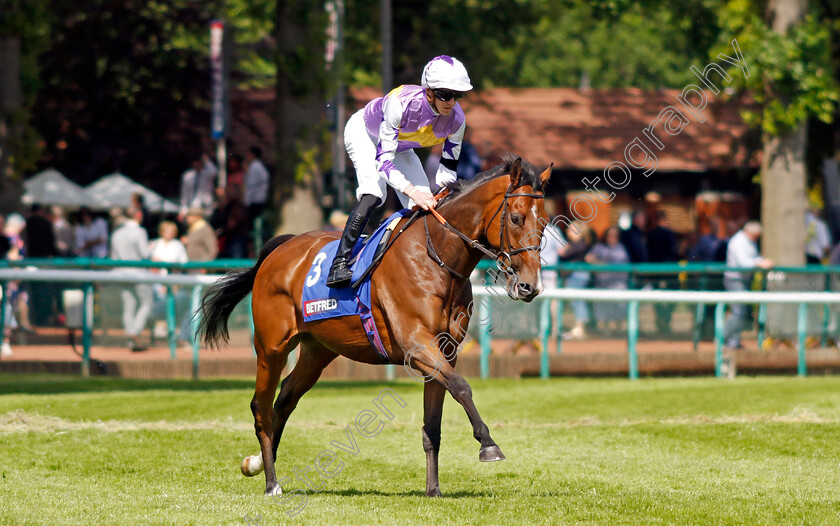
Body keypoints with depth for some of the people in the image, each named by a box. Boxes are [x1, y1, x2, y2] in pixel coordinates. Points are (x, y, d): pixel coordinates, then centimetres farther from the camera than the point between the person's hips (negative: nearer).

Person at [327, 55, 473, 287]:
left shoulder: (456, 120, -26)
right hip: (364, 132, -6)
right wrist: (412, 191, -54)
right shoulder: (401, 103, -43)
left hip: (401, 148, 6)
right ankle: (340, 263, -28)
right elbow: (383, 160, -42)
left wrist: (438, 198, -28)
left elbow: (448, 170, -12)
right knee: (374, 192, -29)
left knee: (424, 207, -8)